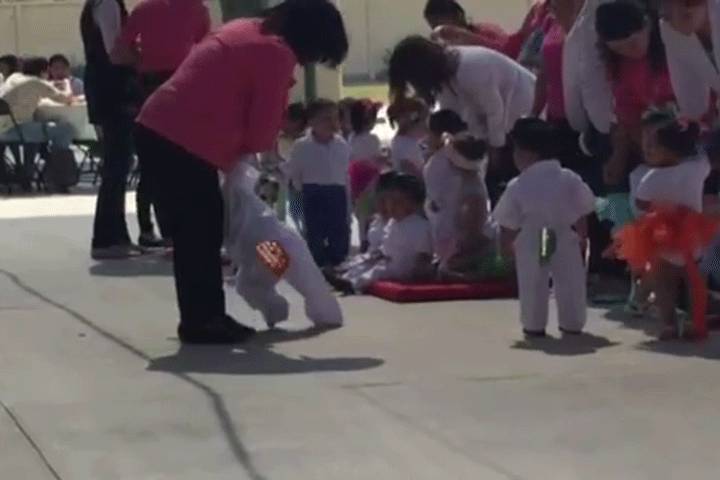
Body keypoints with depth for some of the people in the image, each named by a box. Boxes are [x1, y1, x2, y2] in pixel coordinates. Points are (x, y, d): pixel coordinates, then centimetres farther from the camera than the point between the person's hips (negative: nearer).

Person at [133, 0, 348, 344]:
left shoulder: (248, 30, 18)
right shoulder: (278, 55, -10)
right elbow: (262, 133, -9)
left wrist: (236, 146, 15)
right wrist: (247, 149, 13)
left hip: (158, 129, 10)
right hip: (183, 142, -10)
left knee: (198, 231, 15)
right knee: (200, 234, 0)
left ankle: (206, 317, 21)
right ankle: (200, 322, 7)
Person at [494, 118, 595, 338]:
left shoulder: (517, 187, -11)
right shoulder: (570, 180, -3)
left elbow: (509, 225, -5)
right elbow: (581, 217, 3)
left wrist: (507, 245, 10)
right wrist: (581, 238, 16)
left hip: (530, 246, -2)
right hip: (565, 242, 2)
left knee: (533, 285, 10)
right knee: (569, 283, 13)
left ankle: (534, 325, 15)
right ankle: (572, 324, 21)